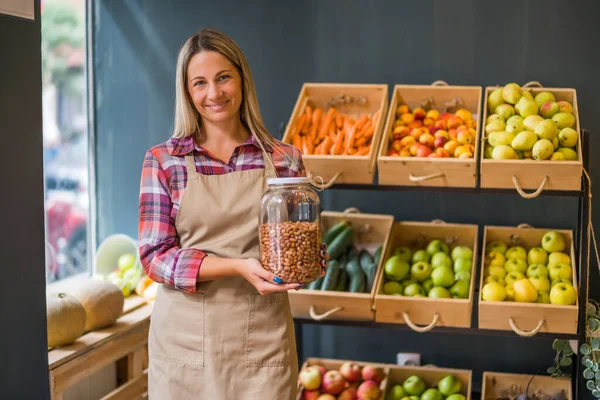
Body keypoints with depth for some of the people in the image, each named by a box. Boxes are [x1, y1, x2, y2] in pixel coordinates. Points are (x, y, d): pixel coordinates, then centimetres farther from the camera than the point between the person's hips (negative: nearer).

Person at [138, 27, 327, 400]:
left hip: (263, 339, 1)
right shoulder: (163, 160, -1)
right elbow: (155, 255, -6)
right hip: (185, 338, 0)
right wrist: (239, 266, -19)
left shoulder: (285, 159, 1)